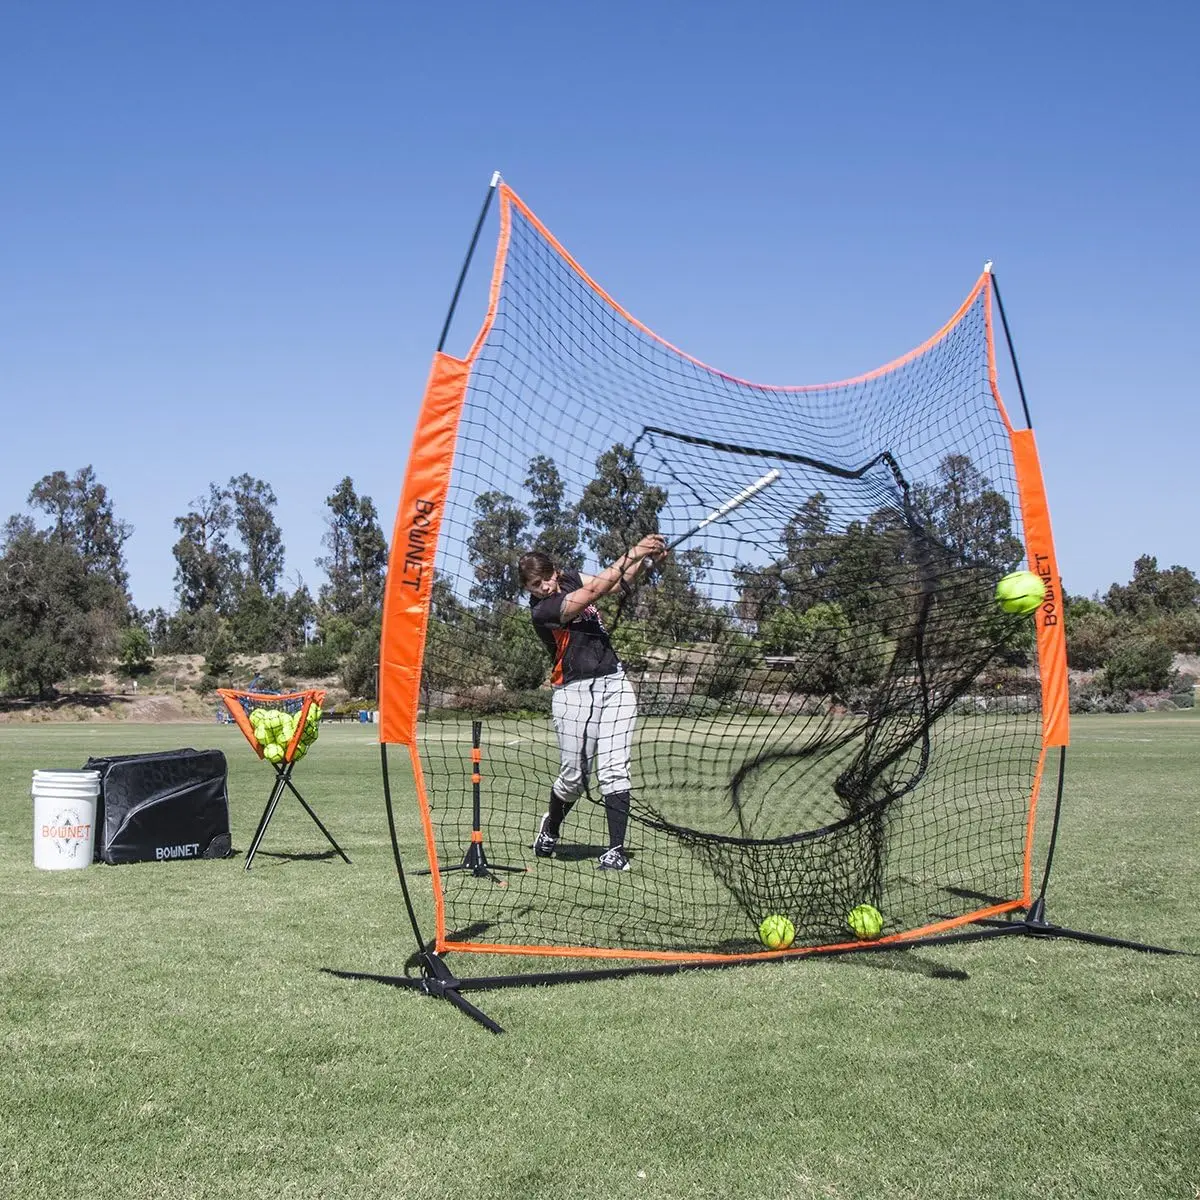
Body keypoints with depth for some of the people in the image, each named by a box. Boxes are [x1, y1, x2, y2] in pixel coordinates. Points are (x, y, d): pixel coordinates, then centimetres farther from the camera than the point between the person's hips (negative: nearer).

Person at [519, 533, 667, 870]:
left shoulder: (568, 578, 7)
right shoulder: (542, 610, -15)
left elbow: (617, 583, 13)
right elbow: (595, 590, -23)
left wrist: (647, 559, -4)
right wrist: (631, 554, -24)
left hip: (614, 684, 5)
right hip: (574, 692, -5)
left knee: (613, 770, -6)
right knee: (573, 776, 1)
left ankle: (616, 849, -6)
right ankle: (550, 827, 32)